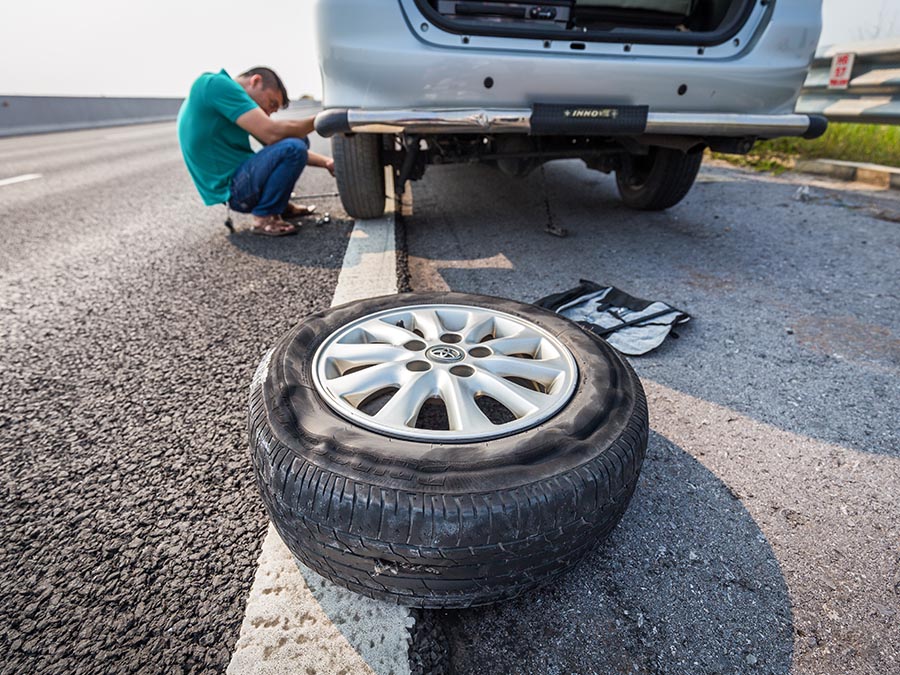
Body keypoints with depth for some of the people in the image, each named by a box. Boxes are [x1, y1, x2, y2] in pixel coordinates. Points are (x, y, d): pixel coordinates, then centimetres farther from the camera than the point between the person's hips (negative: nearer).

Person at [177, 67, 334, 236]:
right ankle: (264, 218, -12)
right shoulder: (217, 84, -14)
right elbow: (272, 133, -23)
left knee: (298, 138, 15)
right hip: (231, 189, -10)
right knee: (294, 148, -26)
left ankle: (279, 204, 15)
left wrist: (325, 162, 5)